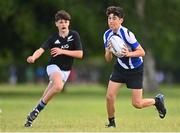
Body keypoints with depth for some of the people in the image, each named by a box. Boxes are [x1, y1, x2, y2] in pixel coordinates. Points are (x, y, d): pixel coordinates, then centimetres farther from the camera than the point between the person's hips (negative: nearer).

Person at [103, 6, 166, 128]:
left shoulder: (126, 34, -25)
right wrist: (109, 51, -23)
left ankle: (157, 100, 25)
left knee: (137, 104, -5)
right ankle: (111, 123, 12)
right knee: (110, 96, -9)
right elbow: (108, 59, -2)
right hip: (120, 68, 5)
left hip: (135, 70, -5)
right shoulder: (107, 35, -6)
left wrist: (129, 54, -36)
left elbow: (142, 52, -20)